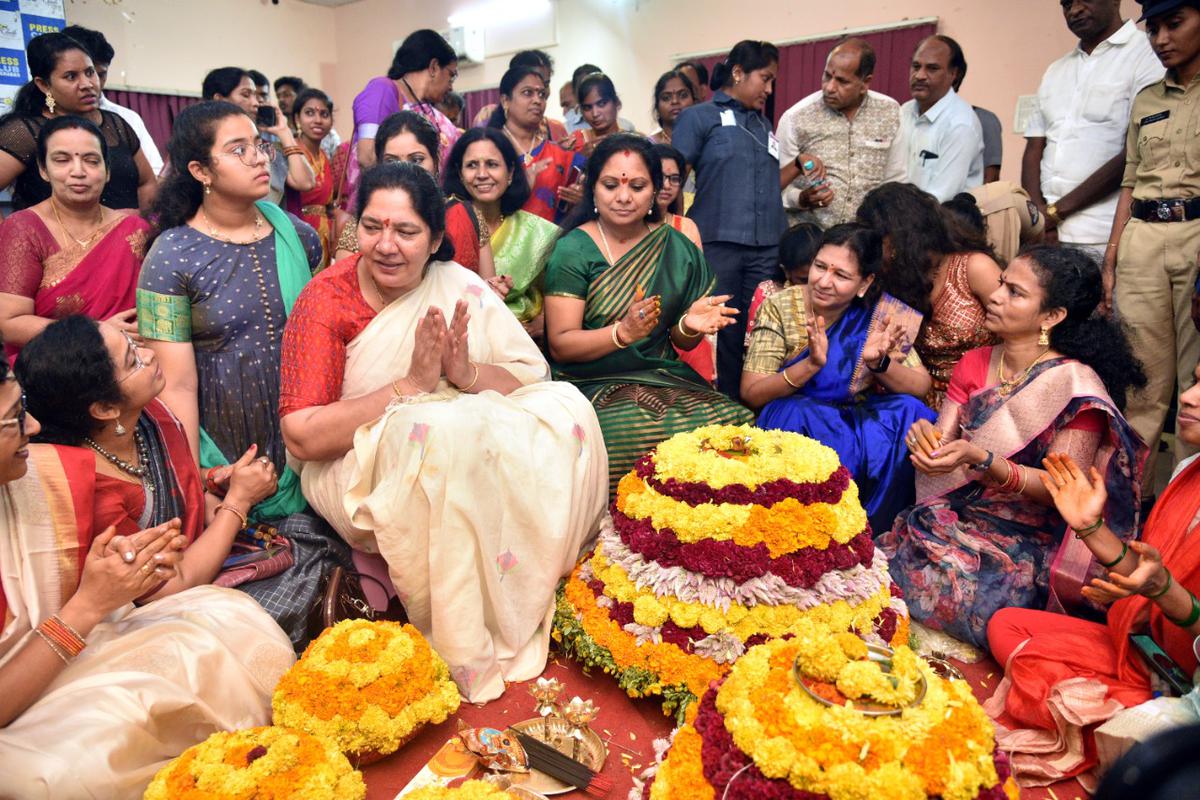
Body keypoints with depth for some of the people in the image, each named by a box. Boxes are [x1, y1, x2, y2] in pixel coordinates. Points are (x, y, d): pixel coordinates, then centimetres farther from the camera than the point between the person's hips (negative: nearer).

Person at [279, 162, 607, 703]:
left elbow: (534, 375, -2)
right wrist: (410, 385, -22)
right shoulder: (326, 300, -11)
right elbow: (302, 436, -18)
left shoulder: (459, 286, 0)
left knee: (567, 408, -17)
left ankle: (530, 598, -7)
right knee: (449, 433, -35)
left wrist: (468, 374, -22)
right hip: (360, 467, -4)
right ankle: (466, 651, -19)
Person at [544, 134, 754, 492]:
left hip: (664, 379, 4)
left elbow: (681, 343, 14)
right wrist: (623, 332, -25)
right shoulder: (572, 251, -3)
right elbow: (560, 345, -9)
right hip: (593, 385, -3)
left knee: (736, 422, -24)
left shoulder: (677, 248, 9)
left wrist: (690, 325, -10)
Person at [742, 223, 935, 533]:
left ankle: (870, 531, -8)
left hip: (860, 423, 3)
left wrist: (880, 363, -27)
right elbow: (750, 393, -15)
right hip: (792, 422, -2)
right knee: (804, 414, -33)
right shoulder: (780, 306, -10)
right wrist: (811, 364, -30)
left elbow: (921, 387, -6)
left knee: (908, 413, -23)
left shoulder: (880, 313, -5)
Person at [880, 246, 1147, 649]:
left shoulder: (1077, 387, -10)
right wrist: (926, 438, -19)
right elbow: (942, 445, 6)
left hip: (1023, 544, -4)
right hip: (950, 521, 5)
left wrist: (979, 459, -29)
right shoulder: (974, 364, 8)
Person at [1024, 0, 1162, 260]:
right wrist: (1038, 214, -5)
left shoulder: (1147, 53, 1)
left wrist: (1056, 211, -10)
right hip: (1047, 233, 5)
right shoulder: (1055, 71, 20)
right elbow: (1033, 149, 12)